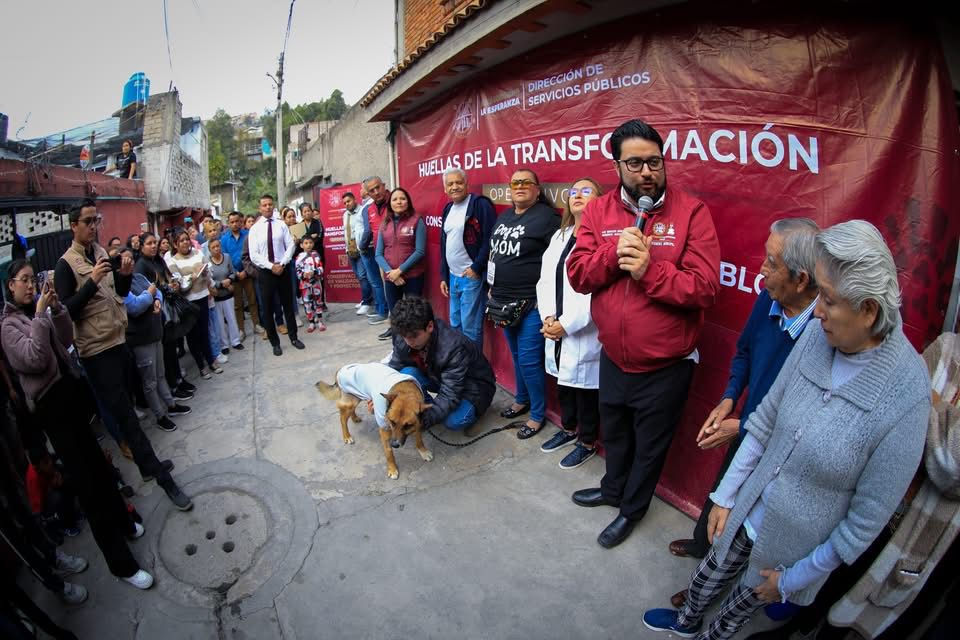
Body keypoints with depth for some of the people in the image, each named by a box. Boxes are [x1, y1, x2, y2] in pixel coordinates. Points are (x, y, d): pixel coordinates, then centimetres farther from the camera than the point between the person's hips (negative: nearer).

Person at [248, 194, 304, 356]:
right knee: (268, 308, 6)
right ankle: (275, 343, 19)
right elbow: (253, 255, -7)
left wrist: (282, 264, -15)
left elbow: (290, 246, -3)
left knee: (288, 304, 11)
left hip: (283, 269, 1)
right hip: (265, 272, -1)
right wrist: (271, 266, -17)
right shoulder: (254, 229, -2)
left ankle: (293, 337, 24)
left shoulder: (281, 225, 2)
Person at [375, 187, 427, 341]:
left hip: (412, 276, -4)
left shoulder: (416, 221, -3)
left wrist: (400, 270, -13)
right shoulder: (385, 224, 10)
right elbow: (379, 254, 7)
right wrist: (389, 272, -10)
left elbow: (420, 251, -10)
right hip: (390, 278, 4)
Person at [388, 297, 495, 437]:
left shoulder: (454, 347, -37)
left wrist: (423, 419, -48)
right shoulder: (403, 338, -19)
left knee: (453, 421, -33)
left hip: (472, 385, -5)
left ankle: (469, 412, 2)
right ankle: (429, 409, 0)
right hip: (438, 377, 5)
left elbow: (450, 395, -37)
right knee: (407, 374, -24)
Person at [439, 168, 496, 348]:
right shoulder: (448, 209, 15)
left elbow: (490, 239, -17)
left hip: (472, 276, -8)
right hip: (453, 277, 8)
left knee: (470, 328, -2)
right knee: (455, 325, 17)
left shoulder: (480, 204, -10)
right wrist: (444, 276, 17)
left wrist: (476, 267, -17)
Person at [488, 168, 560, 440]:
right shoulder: (503, 217, 13)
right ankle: (522, 400, 39)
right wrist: (492, 288, 17)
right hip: (504, 302, 8)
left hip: (531, 304, -7)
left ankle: (538, 414, 16)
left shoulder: (547, 216, -11)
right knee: (517, 355, 20)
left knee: (529, 361, -3)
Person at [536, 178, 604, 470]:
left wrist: (566, 324, -17)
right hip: (556, 330, 7)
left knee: (585, 386, 7)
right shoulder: (559, 236, 13)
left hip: (584, 333, -7)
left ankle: (587, 443, 29)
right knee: (563, 381, 20)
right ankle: (568, 429, 42)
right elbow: (545, 279, 8)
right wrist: (548, 318, -6)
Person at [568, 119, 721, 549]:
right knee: (614, 434, 27)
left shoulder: (691, 211, -14)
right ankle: (613, 489, 55)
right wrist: (613, 253, -24)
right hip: (612, 358, 4)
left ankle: (631, 509, 45)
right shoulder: (598, 211, -3)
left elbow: (705, 287, -19)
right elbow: (577, 273, -8)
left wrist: (649, 271, -29)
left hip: (666, 366, -3)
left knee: (649, 445, 18)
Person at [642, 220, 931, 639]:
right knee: (714, 570, 26)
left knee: (743, 604, 23)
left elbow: (870, 516, -18)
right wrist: (725, 495, 1)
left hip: (798, 542, -3)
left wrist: (795, 577, -7)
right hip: (750, 509, 3)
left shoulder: (906, 396, -28)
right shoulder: (818, 334, -16)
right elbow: (766, 419, -5)